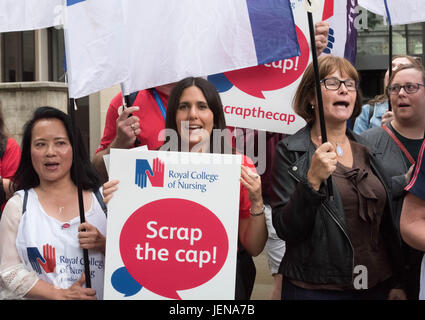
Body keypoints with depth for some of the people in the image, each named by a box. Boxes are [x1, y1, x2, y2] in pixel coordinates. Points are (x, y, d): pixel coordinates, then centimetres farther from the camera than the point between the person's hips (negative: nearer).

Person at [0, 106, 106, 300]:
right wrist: (59, 294, -10)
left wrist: (103, 244, -9)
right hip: (39, 297, -1)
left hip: (101, 295, 2)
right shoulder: (18, 205, 5)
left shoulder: (101, 197, 4)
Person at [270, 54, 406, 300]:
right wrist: (312, 180, -27)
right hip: (314, 289, -4)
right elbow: (284, 230, -15)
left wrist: (395, 284, 11)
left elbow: (387, 222, 12)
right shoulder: (290, 151, -9)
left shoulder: (367, 150, 6)